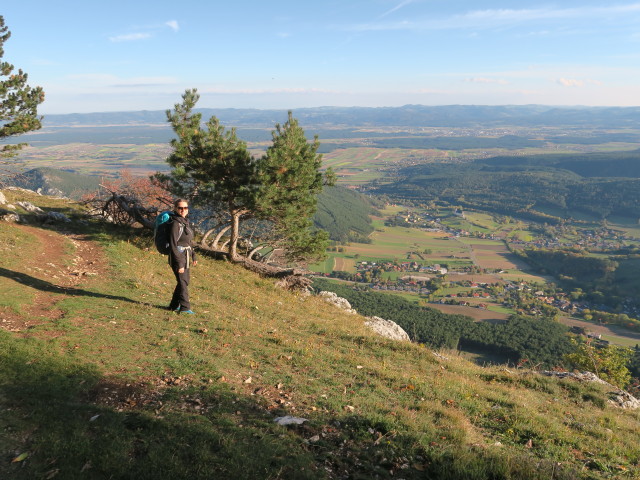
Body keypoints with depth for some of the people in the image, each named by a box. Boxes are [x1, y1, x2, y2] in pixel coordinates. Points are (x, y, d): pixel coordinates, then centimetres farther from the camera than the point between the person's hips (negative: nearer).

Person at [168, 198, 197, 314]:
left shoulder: (185, 222, 10)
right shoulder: (176, 223, -16)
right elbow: (173, 245, -19)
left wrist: (193, 256, 20)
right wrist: (179, 264, -21)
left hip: (186, 257, 9)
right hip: (178, 257, -9)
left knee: (184, 281, 15)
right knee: (183, 282, -4)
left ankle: (174, 305, 26)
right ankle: (185, 307, 4)